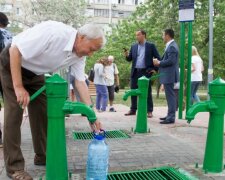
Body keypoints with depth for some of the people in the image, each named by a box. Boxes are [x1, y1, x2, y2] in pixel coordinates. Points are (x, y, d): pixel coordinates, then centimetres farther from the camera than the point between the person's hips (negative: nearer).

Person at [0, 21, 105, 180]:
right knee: (14, 114, -9)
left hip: (35, 73, 8)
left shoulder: (79, 55, -11)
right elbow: (15, 51, -31)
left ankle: (42, 157, 20)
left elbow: (81, 82, -8)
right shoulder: (53, 33, -36)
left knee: (42, 112, 6)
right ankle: (14, 166, -1)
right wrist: (18, 87, -30)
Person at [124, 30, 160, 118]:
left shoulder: (151, 46, 0)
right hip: (135, 72, 4)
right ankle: (133, 110, 16)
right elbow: (130, 59, 12)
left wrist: (155, 69, -5)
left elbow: (158, 58, 1)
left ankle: (149, 111, 5)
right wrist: (127, 55, -9)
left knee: (147, 92, -1)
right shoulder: (133, 46, 11)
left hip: (146, 72, -4)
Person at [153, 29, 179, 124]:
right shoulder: (171, 45, 16)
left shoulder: (172, 46, -16)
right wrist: (159, 62, 6)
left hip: (169, 75, -11)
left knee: (170, 96, -7)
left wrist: (159, 63, -13)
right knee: (170, 96, 15)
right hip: (168, 75, 11)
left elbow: (171, 61, -23)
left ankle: (171, 118, -3)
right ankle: (170, 115, 24)